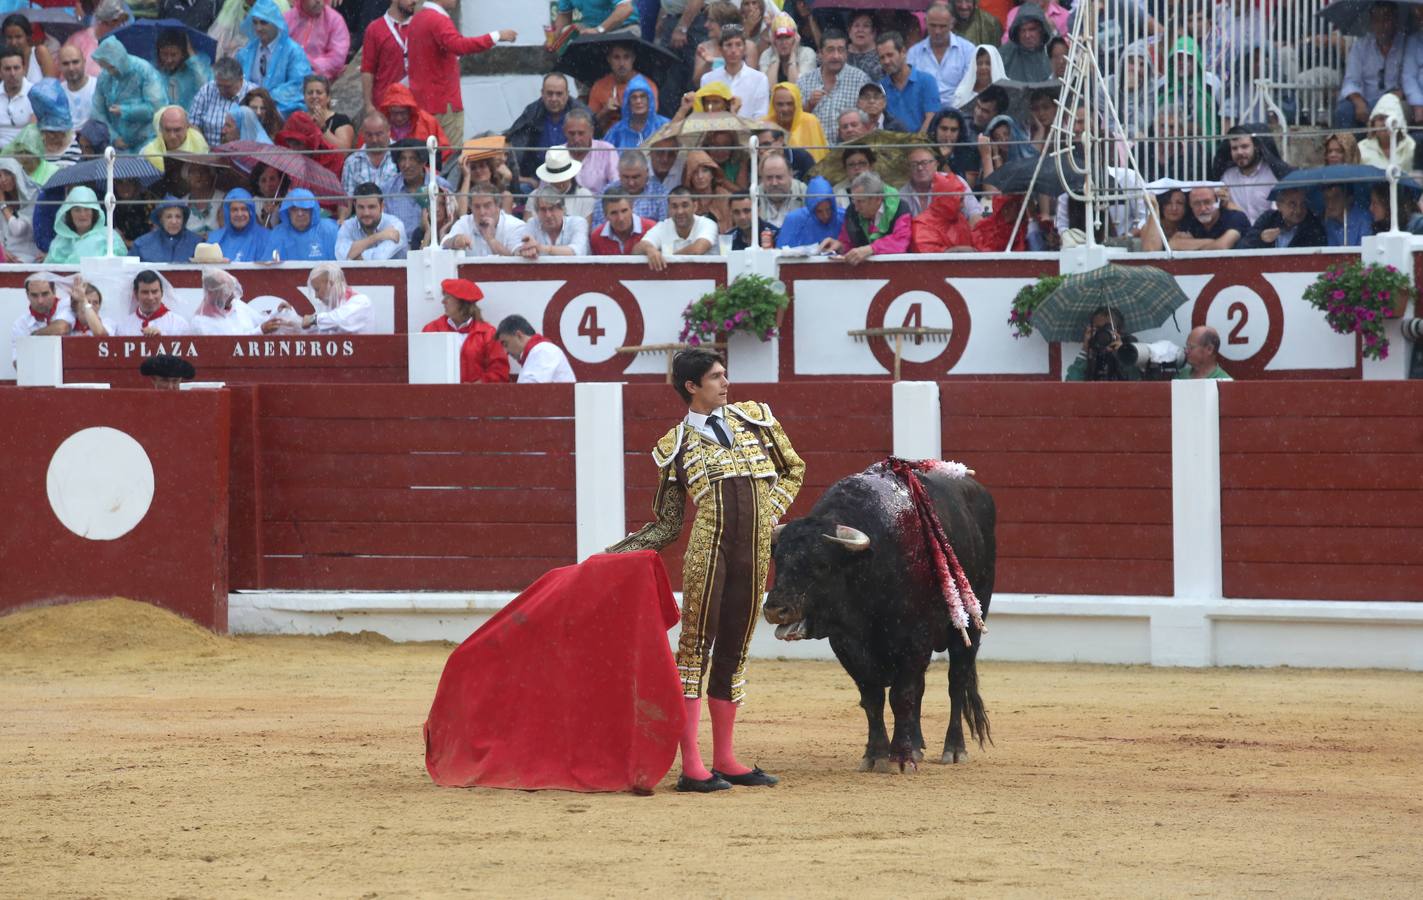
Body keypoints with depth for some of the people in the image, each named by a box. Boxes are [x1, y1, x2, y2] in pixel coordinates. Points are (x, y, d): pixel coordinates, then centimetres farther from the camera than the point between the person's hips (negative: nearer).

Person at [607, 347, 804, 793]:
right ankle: (691, 766, -7)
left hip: (756, 552, 4)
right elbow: (666, 524, 8)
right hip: (707, 550, -3)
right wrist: (616, 552, -2)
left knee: (733, 653, 8)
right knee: (695, 647, -7)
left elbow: (792, 469, 22)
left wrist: (773, 513, 7)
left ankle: (724, 760, 14)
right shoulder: (675, 447, 6)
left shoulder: (755, 418, 14)